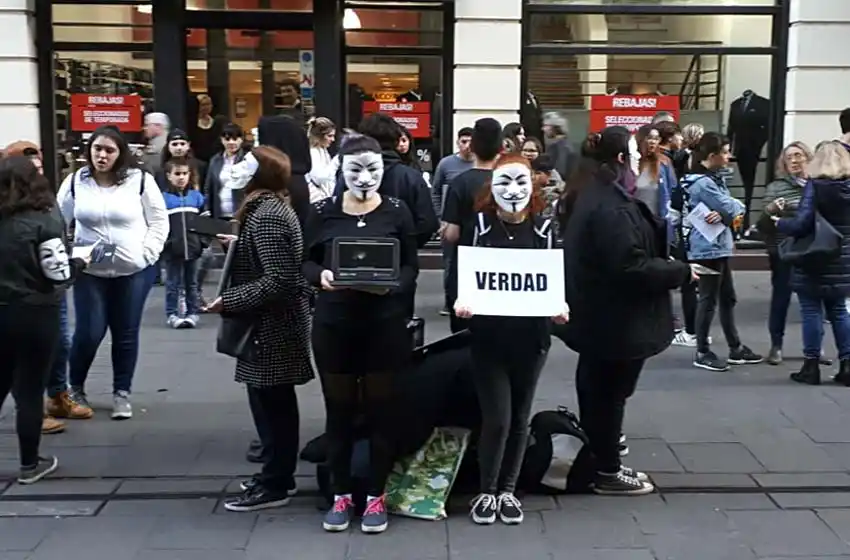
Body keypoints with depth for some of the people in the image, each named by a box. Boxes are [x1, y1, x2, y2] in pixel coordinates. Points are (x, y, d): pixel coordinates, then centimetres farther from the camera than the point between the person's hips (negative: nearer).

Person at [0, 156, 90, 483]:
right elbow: (59, 273, -15)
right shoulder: (43, 220, -13)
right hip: (36, 315, -4)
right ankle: (29, 464, 16)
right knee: (30, 391, 5)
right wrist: (81, 260, 2)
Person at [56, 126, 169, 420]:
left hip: (134, 271, 0)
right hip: (90, 271, 1)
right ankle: (75, 388, 23)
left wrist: (147, 253, -9)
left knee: (126, 334, 7)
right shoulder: (75, 182, 0)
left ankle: (122, 393, 22)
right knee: (88, 333, -1)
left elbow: (159, 221, 0)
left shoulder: (140, 180, -5)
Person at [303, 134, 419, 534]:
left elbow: (411, 266, 1)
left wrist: (392, 284, -20)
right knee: (338, 410, 9)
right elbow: (306, 261, 5)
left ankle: (376, 496, 22)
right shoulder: (323, 211, 1)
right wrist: (321, 276, -17)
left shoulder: (397, 211, -1)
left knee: (380, 410, 8)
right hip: (333, 323, 1)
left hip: (384, 324, -1)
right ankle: (341, 495, 25)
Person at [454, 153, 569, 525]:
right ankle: (486, 492, 17)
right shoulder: (479, 225, -4)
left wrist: (559, 305, -15)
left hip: (531, 337, 2)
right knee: (496, 419, -5)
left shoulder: (544, 228, 1)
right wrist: (460, 301, -22)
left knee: (519, 418, 12)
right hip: (488, 337, -2)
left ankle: (508, 490, 29)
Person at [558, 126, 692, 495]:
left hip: (596, 317, 11)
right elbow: (631, 266, -29)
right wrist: (680, 272, -16)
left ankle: (602, 464, 32)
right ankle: (607, 473, 17)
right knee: (610, 395, 3)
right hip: (618, 322, -11)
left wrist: (665, 228, 8)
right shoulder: (611, 206, -25)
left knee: (596, 392, 18)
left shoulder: (588, 198, 9)